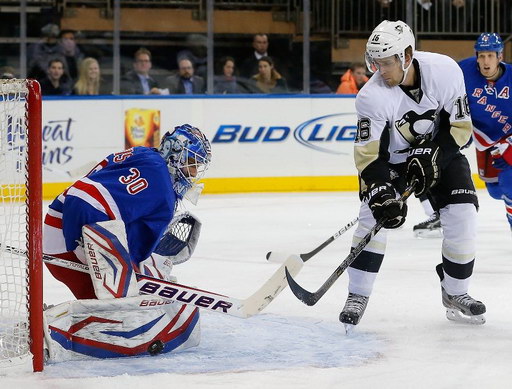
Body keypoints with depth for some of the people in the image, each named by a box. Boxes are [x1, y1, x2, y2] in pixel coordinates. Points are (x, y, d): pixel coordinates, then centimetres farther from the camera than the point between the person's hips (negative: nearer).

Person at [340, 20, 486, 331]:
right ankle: (358, 296, -8)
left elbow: (460, 126, -14)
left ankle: (455, 293, 9)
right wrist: (381, 194, -38)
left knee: (462, 215, -12)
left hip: (441, 152, 1)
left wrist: (431, 156, -25)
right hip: (392, 158, -1)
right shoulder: (372, 97, -27)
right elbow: (369, 154, -25)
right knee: (374, 214, -20)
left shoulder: (445, 71, -25)